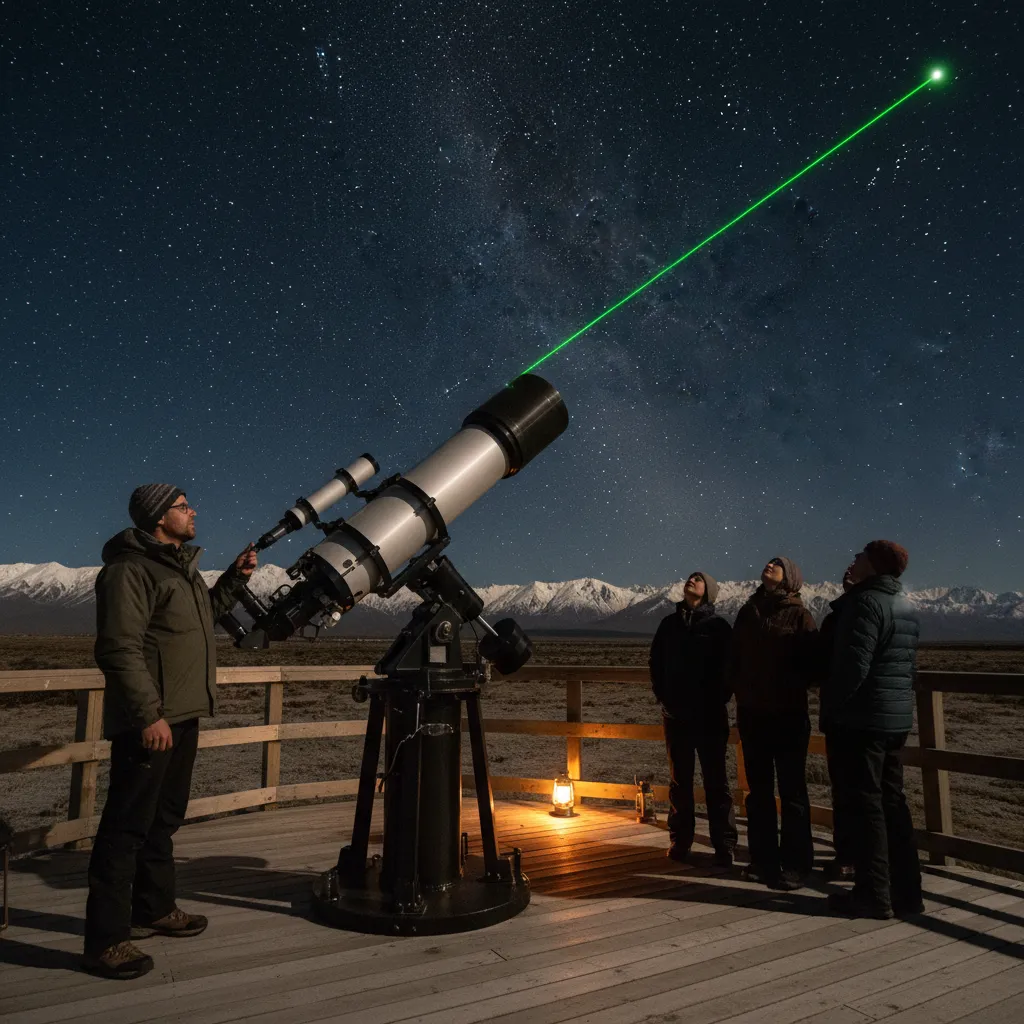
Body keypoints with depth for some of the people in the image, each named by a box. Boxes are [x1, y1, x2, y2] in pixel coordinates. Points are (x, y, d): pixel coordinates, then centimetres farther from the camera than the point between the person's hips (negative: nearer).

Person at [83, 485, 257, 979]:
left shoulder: (180, 565, 15)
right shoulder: (130, 569, -15)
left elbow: (203, 614, 28)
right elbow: (118, 650, -22)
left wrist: (234, 579, 15)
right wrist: (148, 714, -26)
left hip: (182, 715, 10)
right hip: (148, 721, -10)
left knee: (164, 818, 19)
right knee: (126, 826, -2)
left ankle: (154, 909, 34)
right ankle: (106, 940, 8)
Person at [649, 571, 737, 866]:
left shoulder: (718, 626, 0)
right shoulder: (669, 623, 9)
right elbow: (656, 662, 14)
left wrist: (719, 701, -8)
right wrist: (662, 696, 5)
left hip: (710, 715, -3)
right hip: (675, 714, 3)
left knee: (715, 780, 1)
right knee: (679, 780, 9)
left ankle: (724, 845, 8)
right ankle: (680, 840, 19)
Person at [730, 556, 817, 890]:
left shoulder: (798, 615, -2)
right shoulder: (747, 612, 10)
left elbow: (810, 664, -6)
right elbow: (735, 660, 12)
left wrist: (791, 692, -11)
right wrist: (741, 692, 2)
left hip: (788, 715, -4)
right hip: (752, 713, 5)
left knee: (792, 790, 2)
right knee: (759, 790, 11)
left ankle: (795, 865, 11)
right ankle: (763, 859, 20)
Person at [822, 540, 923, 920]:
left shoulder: (866, 602, -15)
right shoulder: (904, 606, 15)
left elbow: (853, 666, -22)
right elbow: (906, 666, 19)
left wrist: (829, 709, -11)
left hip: (860, 718, -9)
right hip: (896, 718, 9)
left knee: (863, 805, -2)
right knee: (891, 802, 14)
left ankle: (874, 895, 5)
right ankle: (905, 891, 21)